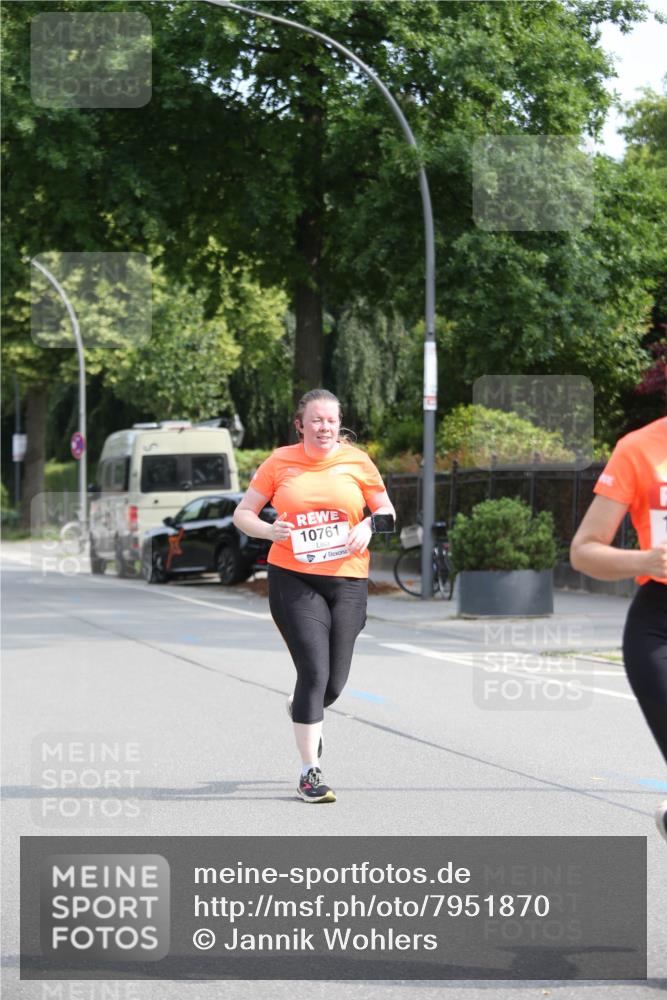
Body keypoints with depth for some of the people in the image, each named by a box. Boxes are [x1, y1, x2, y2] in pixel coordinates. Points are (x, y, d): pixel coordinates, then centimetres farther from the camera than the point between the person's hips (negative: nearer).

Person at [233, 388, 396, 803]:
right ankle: (310, 773, -4)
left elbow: (387, 512, 14)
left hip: (347, 581, 2)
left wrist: (369, 525, -8)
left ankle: (304, 710, 43)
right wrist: (270, 530, -14)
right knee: (314, 671, -13)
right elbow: (243, 513, 6)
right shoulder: (280, 462, 1)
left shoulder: (357, 462, 4)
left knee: (334, 682, 4)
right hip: (293, 578, -2)